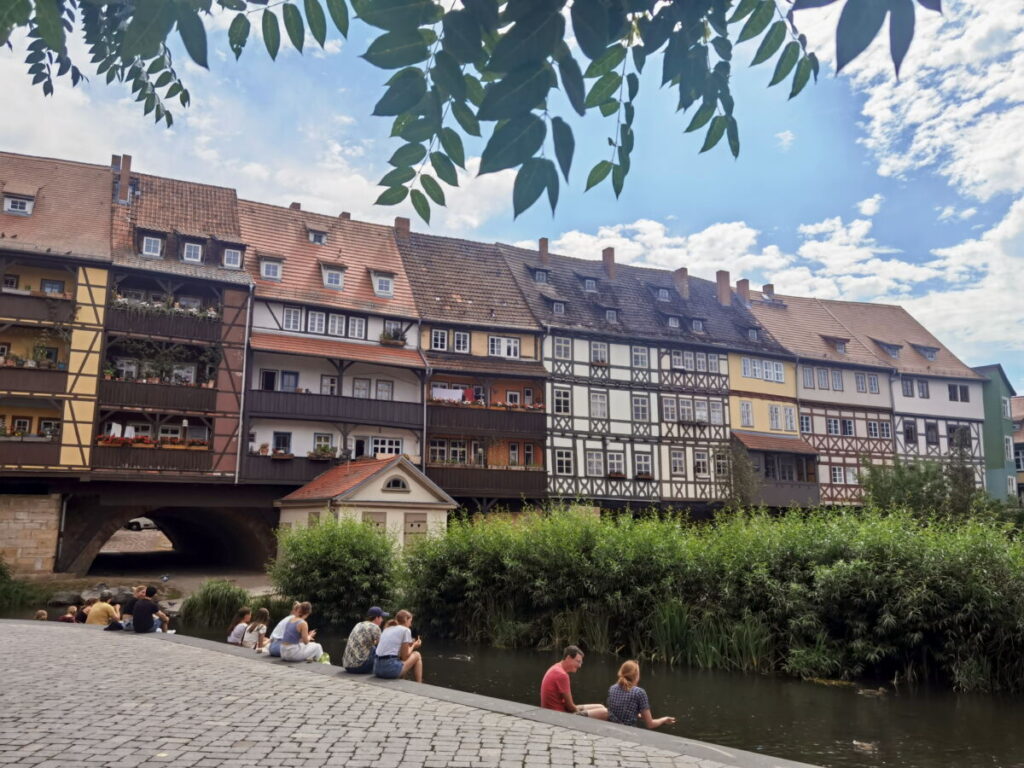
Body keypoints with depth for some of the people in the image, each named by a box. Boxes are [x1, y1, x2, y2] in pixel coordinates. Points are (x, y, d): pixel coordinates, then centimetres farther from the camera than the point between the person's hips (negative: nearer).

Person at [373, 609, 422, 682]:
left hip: (377, 669, 7)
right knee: (416, 655, 16)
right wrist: (413, 646, 19)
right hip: (391, 669, -7)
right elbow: (404, 657, 0)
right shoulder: (406, 630, 1)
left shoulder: (386, 630, 21)